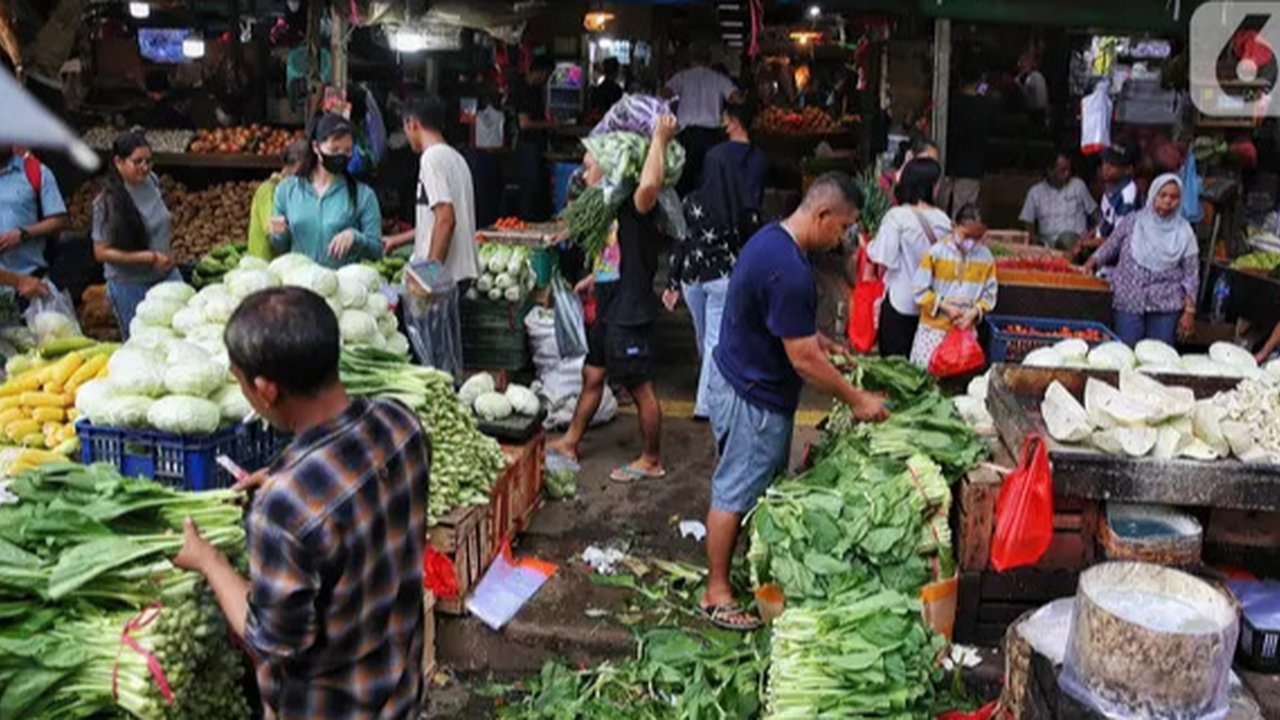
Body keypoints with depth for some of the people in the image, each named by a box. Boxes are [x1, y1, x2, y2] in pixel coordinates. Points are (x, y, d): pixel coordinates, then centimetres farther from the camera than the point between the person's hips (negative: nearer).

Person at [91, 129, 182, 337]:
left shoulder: (151, 182, -1)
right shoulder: (107, 202, -16)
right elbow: (101, 253, -15)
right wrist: (150, 257, -19)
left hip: (166, 275, 5)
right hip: (130, 285, -5)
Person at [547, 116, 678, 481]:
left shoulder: (633, 207, -17)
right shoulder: (609, 208, 13)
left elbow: (650, 185, -42)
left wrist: (660, 138, -32)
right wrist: (593, 279, 32)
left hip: (630, 313, -10)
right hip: (608, 311, 10)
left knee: (640, 387, 1)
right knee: (592, 376, 19)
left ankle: (652, 461, 15)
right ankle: (570, 443, 33)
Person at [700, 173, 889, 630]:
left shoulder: (772, 238, 4)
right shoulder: (789, 270, -29)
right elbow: (804, 360, -25)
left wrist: (825, 344, 12)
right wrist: (857, 401, -15)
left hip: (745, 382, 10)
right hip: (751, 398, -10)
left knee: (765, 485, 21)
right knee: (735, 493, 2)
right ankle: (717, 593, 16)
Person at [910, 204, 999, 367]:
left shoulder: (986, 258, -1)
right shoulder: (936, 252, -10)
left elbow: (989, 294, 4)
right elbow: (921, 291, -8)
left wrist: (974, 312, -13)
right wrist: (945, 306, -15)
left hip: (966, 329, 2)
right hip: (934, 328, -2)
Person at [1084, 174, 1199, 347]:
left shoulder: (1184, 232, 0)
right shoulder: (1133, 222, 1)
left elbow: (1191, 275, 1)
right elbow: (1111, 246, 12)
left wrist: (1189, 311, -3)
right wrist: (1093, 261, -6)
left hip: (1166, 306, 0)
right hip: (1129, 302, 0)